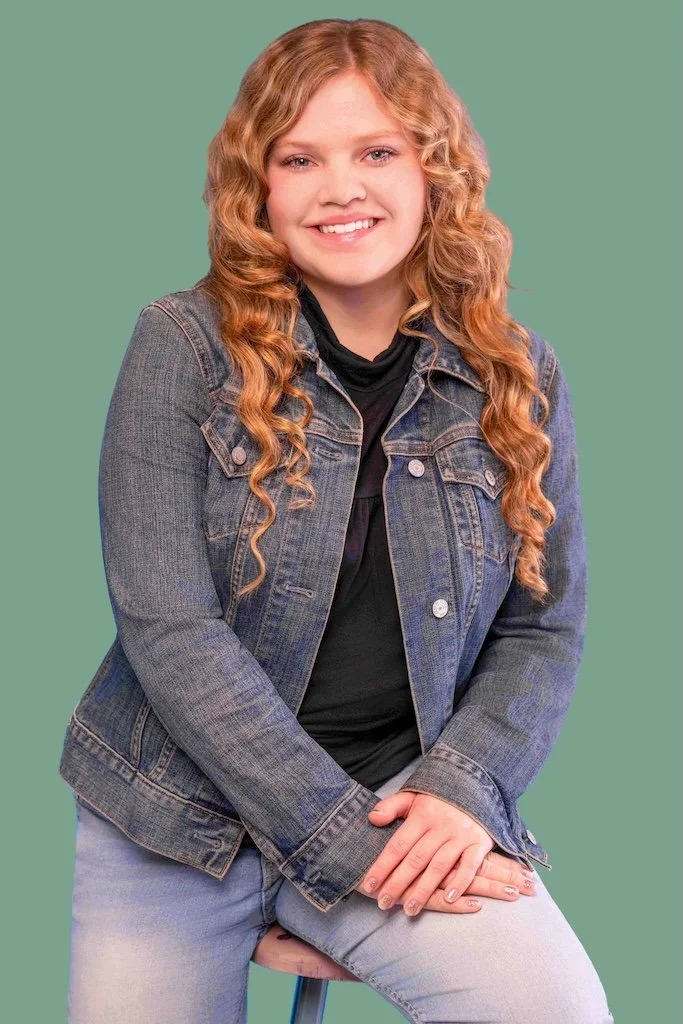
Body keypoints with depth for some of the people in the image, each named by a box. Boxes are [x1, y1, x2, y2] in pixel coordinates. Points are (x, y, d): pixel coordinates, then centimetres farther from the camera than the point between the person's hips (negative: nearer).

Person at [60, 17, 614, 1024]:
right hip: (177, 815, 0)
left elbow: (544, 627, 4)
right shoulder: (186, 345, -8)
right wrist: (343, 836, -19)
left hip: (407, 810, 1)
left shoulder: (517, 377, 1)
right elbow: (169, 629, -14)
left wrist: (462, 790, -14)